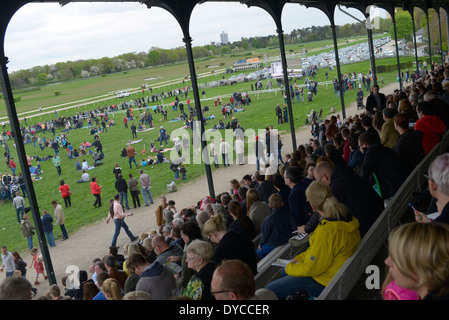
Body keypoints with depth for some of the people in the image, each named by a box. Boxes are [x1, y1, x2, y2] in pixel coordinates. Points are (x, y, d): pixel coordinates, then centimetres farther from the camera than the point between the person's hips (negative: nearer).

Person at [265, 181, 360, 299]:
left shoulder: (327, 231, -35)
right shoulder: (346, 216, -6)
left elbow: (310, 268, -23)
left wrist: (289, 267, -5)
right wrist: (300, 258, 11)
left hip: (323, 283, -10)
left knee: (270, 290, -6)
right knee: (284, 272, 27)